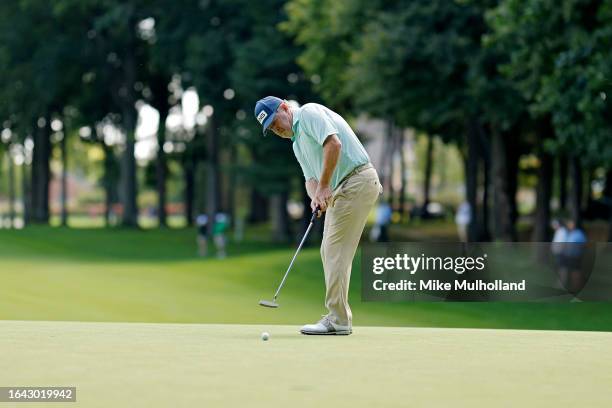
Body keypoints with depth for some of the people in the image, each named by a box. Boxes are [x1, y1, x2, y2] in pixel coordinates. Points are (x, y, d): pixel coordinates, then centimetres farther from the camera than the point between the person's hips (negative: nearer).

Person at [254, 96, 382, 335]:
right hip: (341, 190, 10)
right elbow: (310, 177, 15)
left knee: (336, 250, -10)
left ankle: (338, 320, -9)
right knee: (329, 252, 10)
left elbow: (333, 143, -20)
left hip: (357, 180, -10)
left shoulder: (309, 113, -6)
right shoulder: (297, 143, 23)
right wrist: (315, 197, -9)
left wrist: (324, 186, -18)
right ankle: (338, 317, 14)